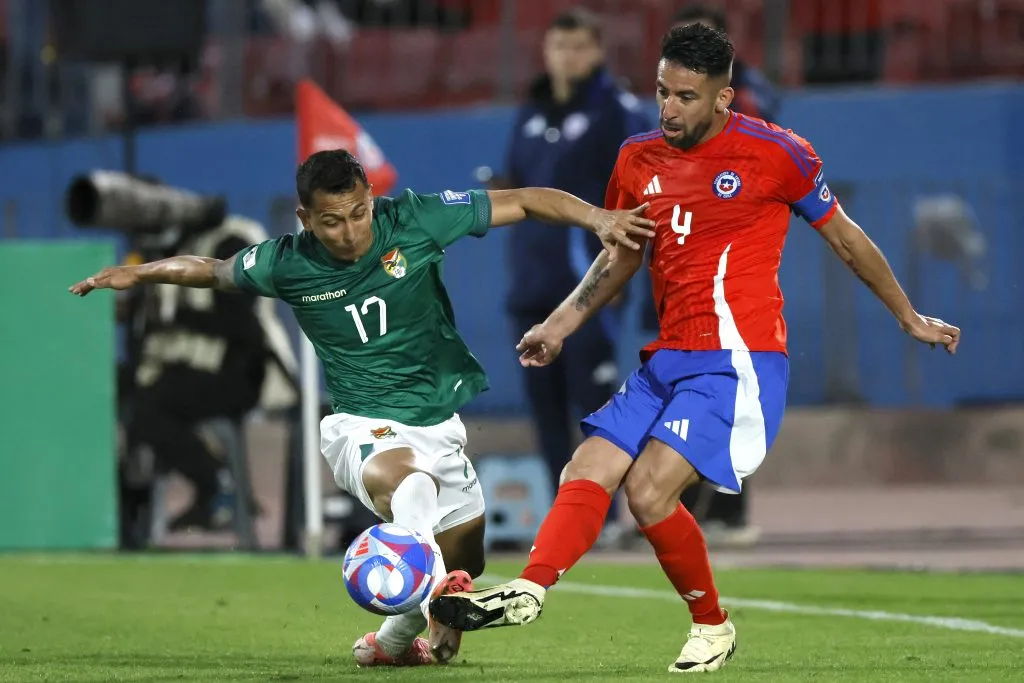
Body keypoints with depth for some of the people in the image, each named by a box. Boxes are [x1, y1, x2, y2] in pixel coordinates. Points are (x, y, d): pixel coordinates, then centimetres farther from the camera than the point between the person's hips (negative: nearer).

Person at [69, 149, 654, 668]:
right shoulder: (288, 265, -9)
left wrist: (598, 218, -19)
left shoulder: (414, 220, -12)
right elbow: (214, 271, 12)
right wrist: (139, 273, 1)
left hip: (440, 425, 4)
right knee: (406, 480, -39)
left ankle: (393, 641, 42)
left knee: (464, 562, 14)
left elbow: (524, 201, -7)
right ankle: (434, 590, -63)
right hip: (363, 426, -3)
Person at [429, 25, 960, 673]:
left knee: (648, 490, -18)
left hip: (737, 361, -7)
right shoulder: (640, 160, 10)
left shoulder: (772, 153, -6)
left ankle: (713, 626, -1)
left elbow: (845, 237, 7)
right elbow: (621, 256, 26)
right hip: (667, 361, 7)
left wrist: (910, 319, 16)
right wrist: (562, 323, 15)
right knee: (587, 473, -9)